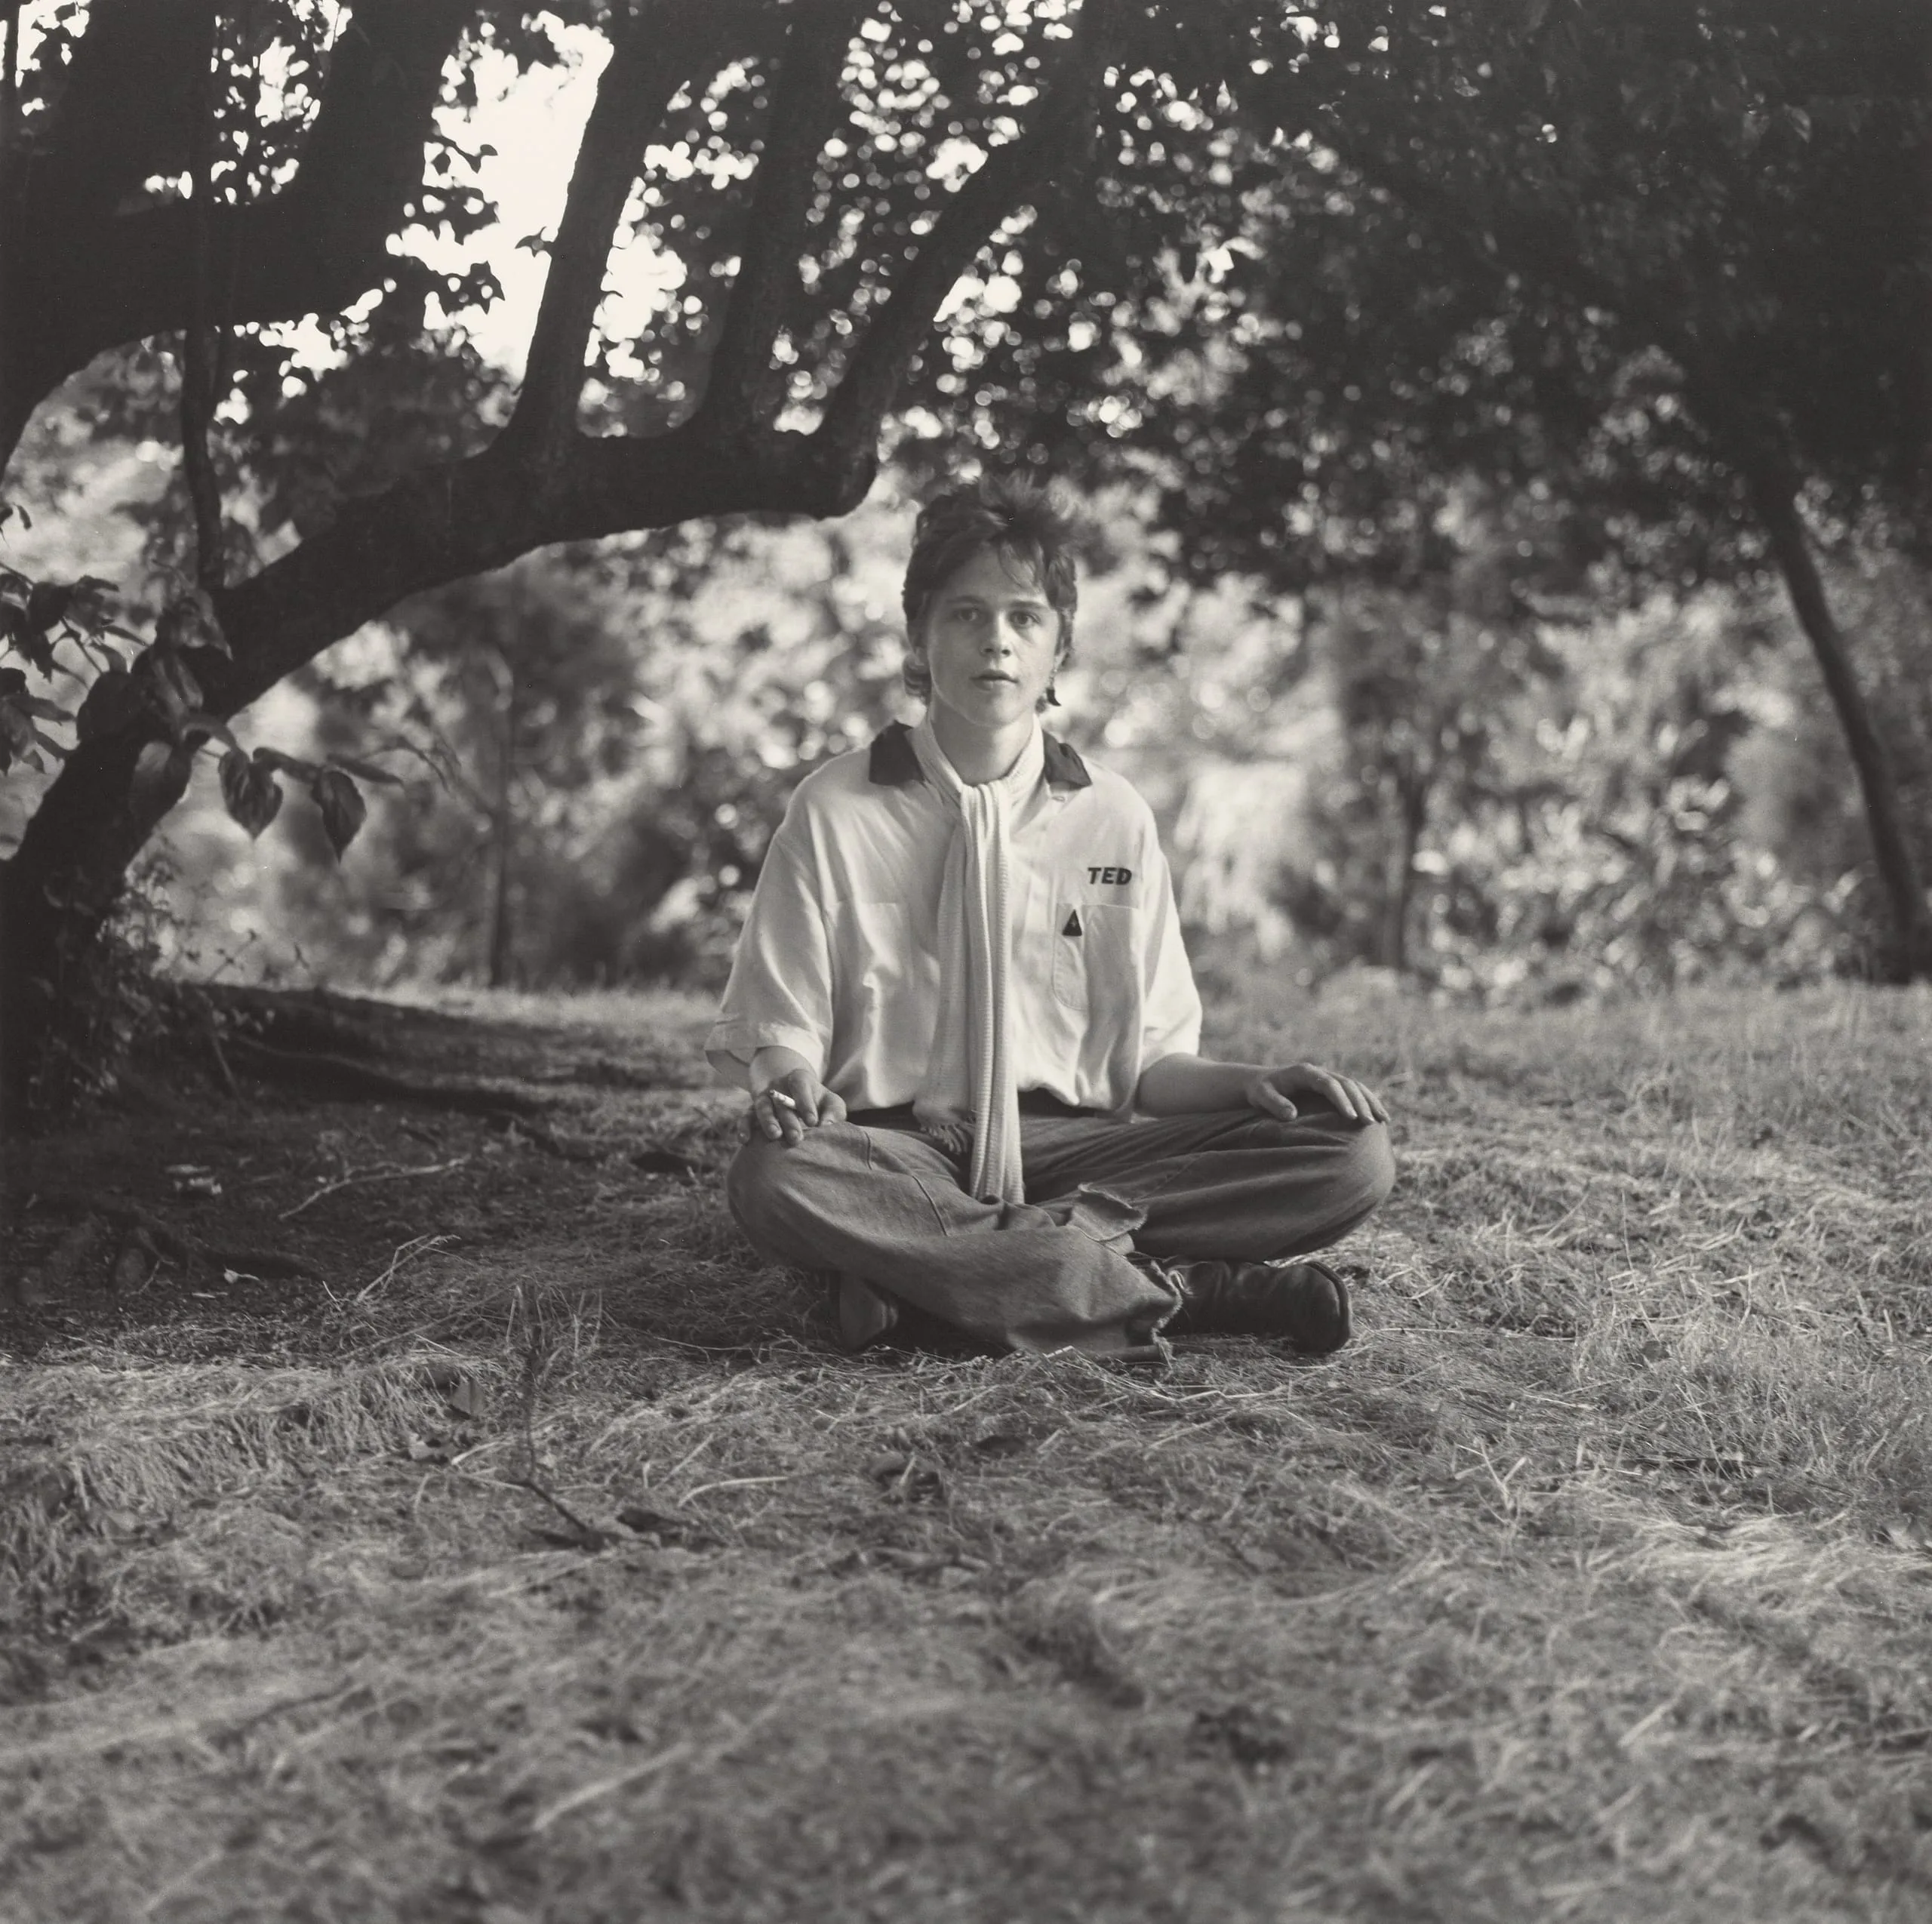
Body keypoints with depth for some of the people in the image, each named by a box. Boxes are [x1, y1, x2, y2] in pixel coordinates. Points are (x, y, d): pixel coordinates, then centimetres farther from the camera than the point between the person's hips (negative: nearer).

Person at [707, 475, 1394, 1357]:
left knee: (1353, 1156, -19)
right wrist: (793, 1085, -20)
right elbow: (778, 1030, 4)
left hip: (1064, 1146, 2)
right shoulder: (834, 811, 4)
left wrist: (1252, 1083, -9)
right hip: (892, 1147, -2)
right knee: (771, 1178, -38)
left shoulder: (1114, 821, 10)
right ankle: (1169, 1288, -30)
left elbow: (1147, 1061, 12)